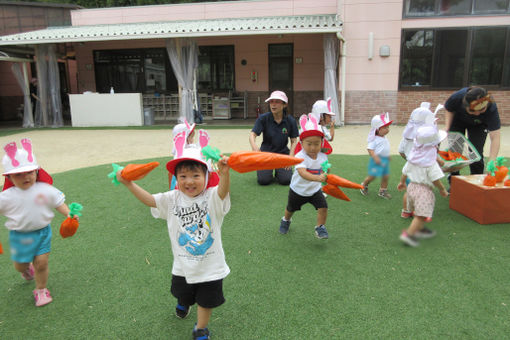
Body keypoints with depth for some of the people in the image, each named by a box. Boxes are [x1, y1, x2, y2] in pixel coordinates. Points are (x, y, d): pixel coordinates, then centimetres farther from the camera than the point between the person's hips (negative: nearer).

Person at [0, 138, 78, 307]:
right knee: (20, 265, 17)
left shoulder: (46, 190, -10)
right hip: (20, 235, 1)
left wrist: (69, 214, -20)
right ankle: (26, 268, 55)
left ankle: (41, 289, 25)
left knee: (41, 263, 1)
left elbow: (59, 203, -4)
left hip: (42, 232, -1)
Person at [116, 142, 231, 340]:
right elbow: (149, 200, -11)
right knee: (183, 293, 31)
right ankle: (183, 302, 68)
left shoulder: (212, 197, -20)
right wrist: (128, 183, -22)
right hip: (182, 265, 4)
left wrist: (224, 173, -61)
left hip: (210, 266, -3)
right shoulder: (172, 199, -8)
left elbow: (223, 190, -40)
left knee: (206, 301, 16)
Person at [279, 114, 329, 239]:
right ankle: (286, 220, 52)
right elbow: (302, 173, -48)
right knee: (291, 209, 19)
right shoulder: (300, 157, -31)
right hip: (298, 190, -2)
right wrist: (317, 178, -61)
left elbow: (324, 172, 7)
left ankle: (320, 228, 7)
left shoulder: (323, 157, -12)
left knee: (323, 207, -16)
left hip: (315, 190, 3)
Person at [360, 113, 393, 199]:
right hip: (377, 160, -8)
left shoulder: (385, 138, 11)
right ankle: (364, 185, 21)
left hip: (385, 160, 8)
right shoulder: (375, 139, -14)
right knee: (373, 176, -5)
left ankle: (383, 191, 23)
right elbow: (370, 149, -19)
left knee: (386, 176, 9)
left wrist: (387, 156, 24)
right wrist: (375, 157, -28)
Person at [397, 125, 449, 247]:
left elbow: (405, 172, 13)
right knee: (421, 215, -7)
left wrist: (402, 182, 28)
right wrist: (442, 190, -1)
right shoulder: (431, 163, -18)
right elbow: (435, 179, -16)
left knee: (417, 212, 23)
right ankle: (408, 234, -15)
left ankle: (420, 229, 39)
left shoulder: (412, 158, 4)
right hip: (424, 190, -8)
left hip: (412, 186, 8)